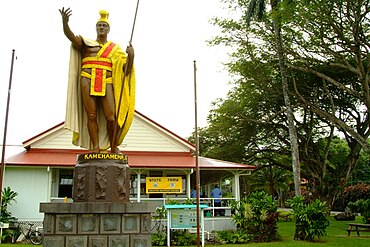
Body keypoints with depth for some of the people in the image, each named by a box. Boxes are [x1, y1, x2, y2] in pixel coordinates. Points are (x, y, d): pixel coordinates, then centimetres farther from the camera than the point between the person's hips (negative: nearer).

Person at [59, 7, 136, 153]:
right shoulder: (86, 43, 16)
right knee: (91, 116, -5)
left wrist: (131, 55, -9)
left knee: (111, 117, -10)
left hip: (106, 84, 0)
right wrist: (65, 22, -22)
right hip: (87, 82, 0)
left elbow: (126, 69, 10)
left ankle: (113, 147, 5)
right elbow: (70, 35, -2)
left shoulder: (115, 49, 18)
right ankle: (96, 147, 0)